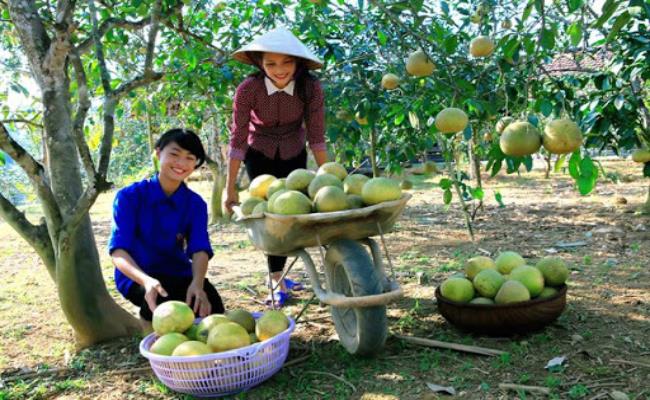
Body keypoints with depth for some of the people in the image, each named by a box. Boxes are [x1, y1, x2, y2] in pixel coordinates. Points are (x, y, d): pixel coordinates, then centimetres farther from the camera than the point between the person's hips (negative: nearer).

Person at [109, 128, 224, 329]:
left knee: (210, 305, -25)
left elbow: (200, 249, -15)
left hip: (177, 274, 3)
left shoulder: (195, 204, -2)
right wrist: (146, 280, -39)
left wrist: (197, 283, -37)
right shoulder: (130, 196, -11)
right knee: (163, 300, -35)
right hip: (137, 276, -3)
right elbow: (118, 250, -19)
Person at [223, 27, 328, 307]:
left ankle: (277, 275, 26)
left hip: (294, 153, 2)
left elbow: (316, 137, -16)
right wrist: (230, 188, -20)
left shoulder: (310, 88, -26)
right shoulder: (248, 90, -30)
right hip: (259, 155, -2)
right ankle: (278, 282, 6)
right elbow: (238, 139, -23)